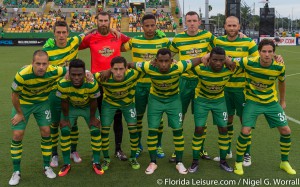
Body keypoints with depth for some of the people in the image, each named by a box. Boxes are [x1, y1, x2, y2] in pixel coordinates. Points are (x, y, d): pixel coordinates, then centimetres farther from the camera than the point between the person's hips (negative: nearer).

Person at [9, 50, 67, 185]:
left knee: (46, 132, -1)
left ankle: (47, 167, 18)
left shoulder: (53, 71, -30)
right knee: (17, 135, -5)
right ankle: (16, 172, 10)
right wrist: (19, 113, -9)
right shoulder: (22, 75, -35)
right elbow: (14, 95, -18)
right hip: (22, 103, -2)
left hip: (42, 102, 2)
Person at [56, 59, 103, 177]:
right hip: (71, 107, 1)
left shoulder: (92, 84, -38)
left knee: (95, 131, -9)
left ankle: (96, 163, 8)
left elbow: (93, 102, -19)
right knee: (65, 131, -9)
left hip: (88, 107, 0)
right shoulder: (63, 84, -35)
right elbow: (64, 102, -16)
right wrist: (65, 118, -7)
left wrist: (92, 117, -9)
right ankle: (66, 164, 7)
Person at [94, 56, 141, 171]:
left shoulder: (132, 74, -35)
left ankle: (133, 158, 19)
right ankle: (106, 159, 20)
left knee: (133, 128, -4)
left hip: (128, 103, 1)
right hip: (109, 103, 0)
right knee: (104, 130, -2)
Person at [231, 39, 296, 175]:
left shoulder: (279, 67, -14)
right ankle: (238, 162, 8)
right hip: (252, 101, -3)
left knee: (286, 131, 1)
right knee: (245, 131, -16)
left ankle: (284, 162, 26)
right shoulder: (249, 62, -23)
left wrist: (282, 101, 17)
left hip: (272, 102, 3)